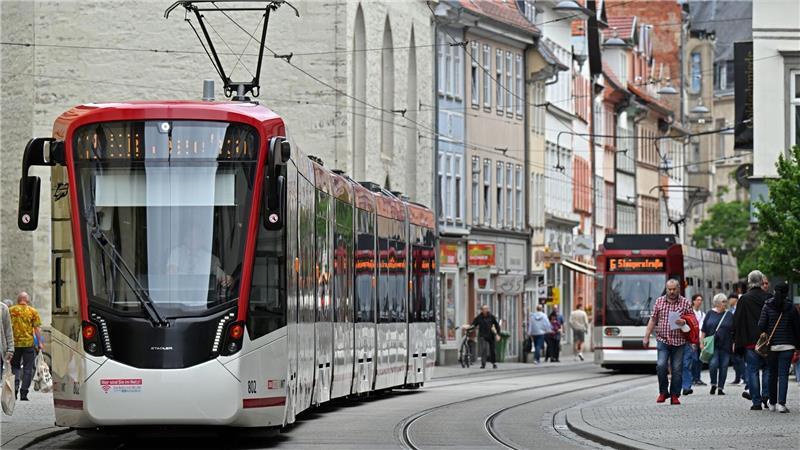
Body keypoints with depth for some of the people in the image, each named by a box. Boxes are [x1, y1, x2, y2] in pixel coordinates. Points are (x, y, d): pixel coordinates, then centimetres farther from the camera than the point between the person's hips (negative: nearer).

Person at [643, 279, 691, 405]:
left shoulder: (685, 303, 5)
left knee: (677, 369, 0)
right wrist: (646, 336, 8)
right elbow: (653, 319, 12)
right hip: (663, 340, 0)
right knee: (661, 365, -13)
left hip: (679, 342, 0)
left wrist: (684, 322, -15)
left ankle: (675, 396, 9)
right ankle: (663, 392, 4)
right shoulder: (659, 301, 9)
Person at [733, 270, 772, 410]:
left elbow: (737, 321, -3)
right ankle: (766, 396, 6)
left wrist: (735, 341, 4)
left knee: (752, 371, 3)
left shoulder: (743, 300, -5)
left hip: (750, 341, -2)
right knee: (767, 369, 15)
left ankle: (756, 401, 0)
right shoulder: (769, 298, 0)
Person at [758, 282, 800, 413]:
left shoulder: (767, 307, -2)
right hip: (787, 345, -1)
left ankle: (772, 403, 20)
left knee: (772, 374, 13)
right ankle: (781, 403, -15)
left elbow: (761, 325, -8)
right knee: (783, 374, -3)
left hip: (771, 346, 1)